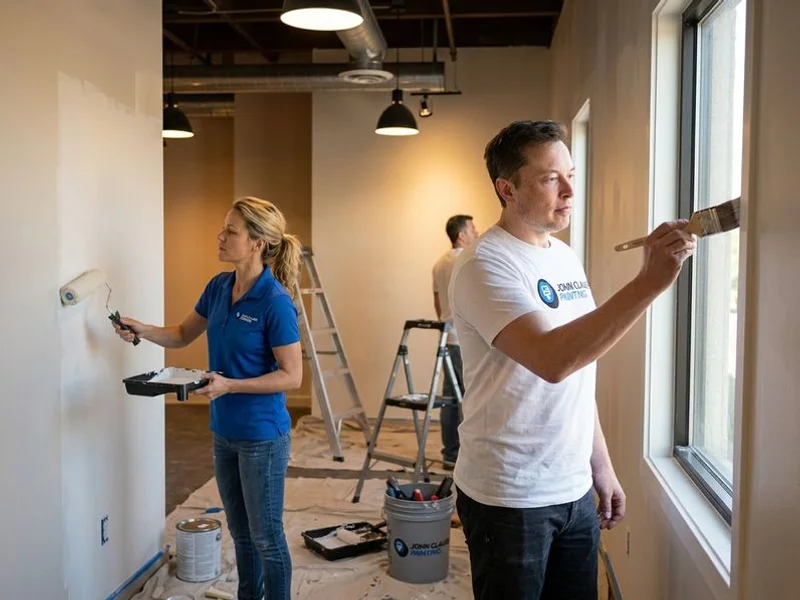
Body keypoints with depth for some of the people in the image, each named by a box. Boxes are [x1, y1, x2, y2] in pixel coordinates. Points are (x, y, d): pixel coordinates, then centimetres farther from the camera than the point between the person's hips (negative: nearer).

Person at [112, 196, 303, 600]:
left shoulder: (275, 301, -21)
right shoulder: (219, 287, 2)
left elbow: (292, 376, -19)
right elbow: (183, 334, 16)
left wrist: (230, 385, -27)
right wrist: (143, 330, -1)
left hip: (261, 435, -8)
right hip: (223, 431, 8)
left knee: (266, 536, 7)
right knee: (240, 532, 20)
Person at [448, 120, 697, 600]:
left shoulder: (567, 258, 9)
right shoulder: (485, 266, -17)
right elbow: (553, 361, -33)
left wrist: (602, 467, 14)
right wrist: (650, 281, -34)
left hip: (574, 490, 7)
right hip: (509, 498, -7)